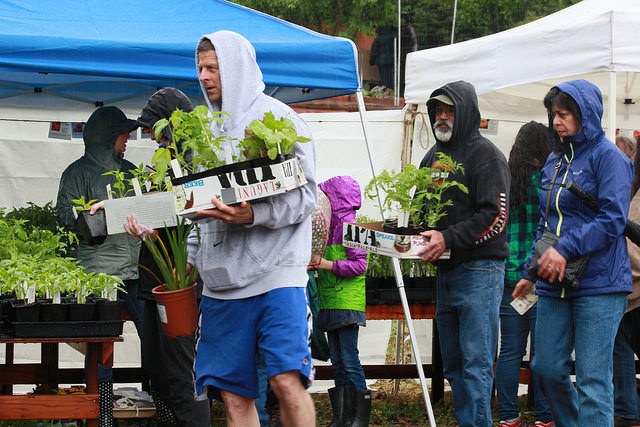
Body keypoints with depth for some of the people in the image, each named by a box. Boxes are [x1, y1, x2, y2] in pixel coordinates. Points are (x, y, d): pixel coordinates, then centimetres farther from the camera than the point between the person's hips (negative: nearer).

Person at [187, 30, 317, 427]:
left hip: (274, 271, -6)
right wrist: (191, 258, 18)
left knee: (287, 380, -17)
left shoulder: (277, 118, -1)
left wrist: (253, 216, -22)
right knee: (234, 395, 2)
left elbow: (306, 195, -7)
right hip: (221, 277, 6)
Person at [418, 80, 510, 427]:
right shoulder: (433, 157, 18)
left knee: (476, 363, -12)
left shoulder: (484, 154, -7)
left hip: (479, 269, -8)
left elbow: (494, 216, -15)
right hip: (445, 273, 8)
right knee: (453, 365, 11)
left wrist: (449, 239, -22)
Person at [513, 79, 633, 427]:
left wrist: (565, 249, -20)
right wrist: (530, 272, 22)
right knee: (547, 369, 7)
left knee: (593, 380, -8)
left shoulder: (607, 156, -5)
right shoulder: (555, 161, 17)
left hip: (598, 283, -7)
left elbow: (612, 220, -14)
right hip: (555, 284, 7)